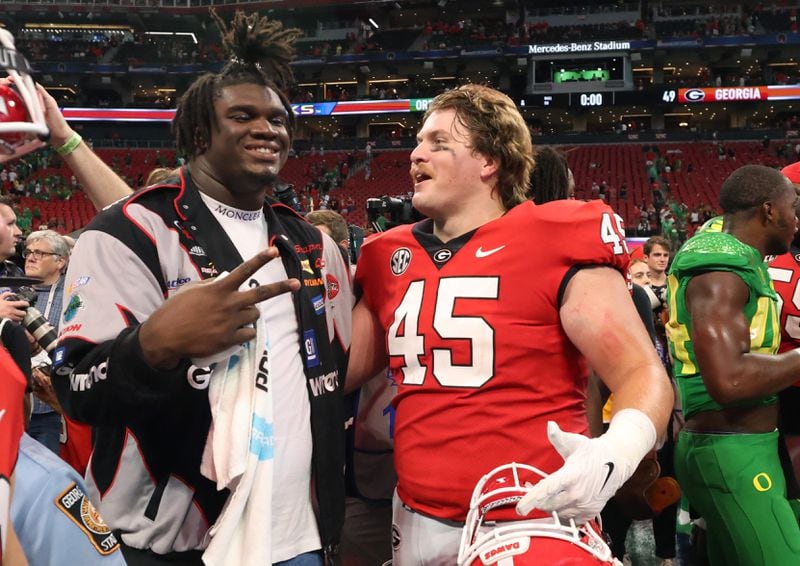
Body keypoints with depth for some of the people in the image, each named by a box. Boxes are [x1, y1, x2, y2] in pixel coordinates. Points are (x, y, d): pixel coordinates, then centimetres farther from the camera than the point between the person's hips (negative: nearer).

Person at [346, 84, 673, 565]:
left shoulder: (553, 242, -11)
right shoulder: (391, 256, 5)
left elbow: (643, 374, -13)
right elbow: (339, 370, 14)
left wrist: (616, 451, -31)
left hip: (532, 523, -5)